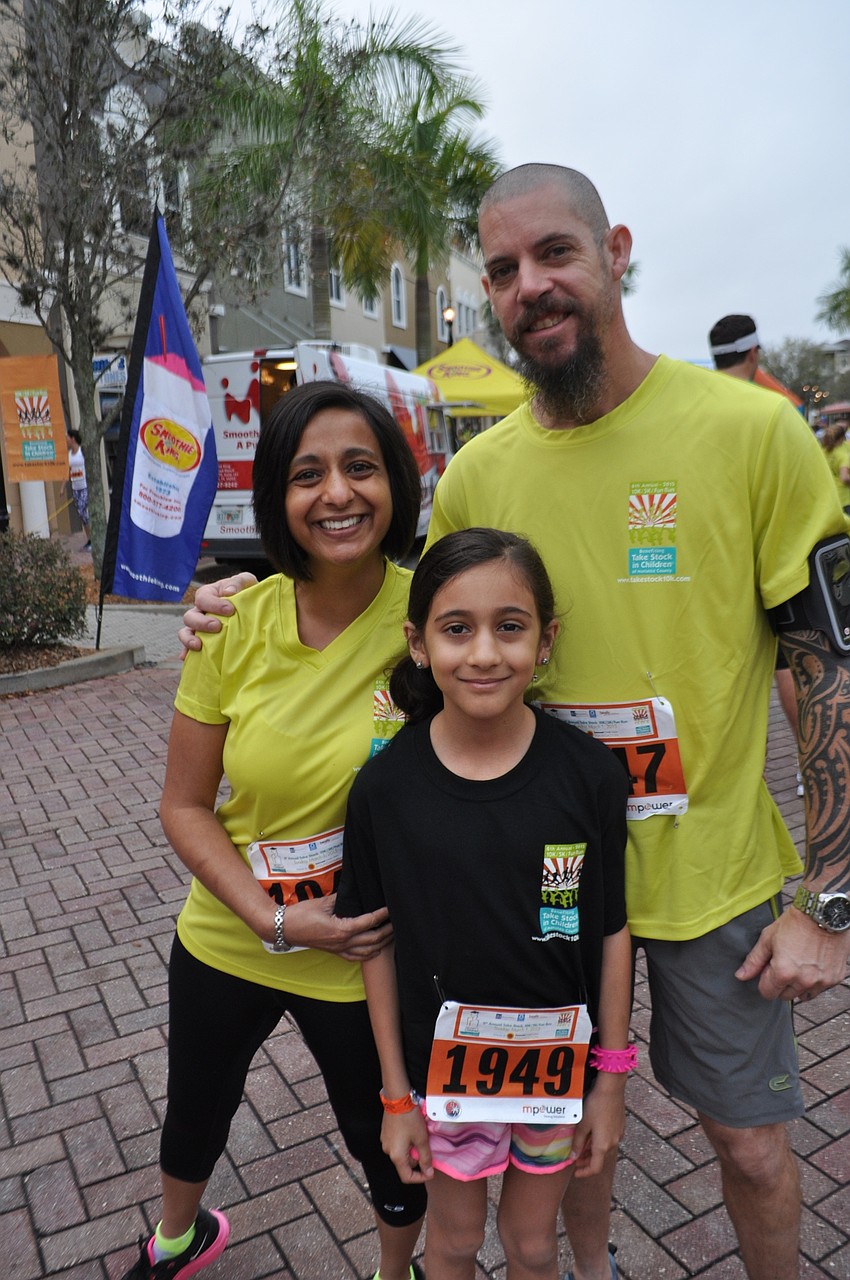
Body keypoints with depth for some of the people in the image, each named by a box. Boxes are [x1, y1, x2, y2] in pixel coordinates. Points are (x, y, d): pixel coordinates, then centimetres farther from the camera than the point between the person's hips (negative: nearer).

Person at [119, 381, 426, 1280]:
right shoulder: (236, 623, -16)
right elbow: (184, 805, -8)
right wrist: (273, 918, -17)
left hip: (363, 956, -3)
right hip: (226, 937, 4)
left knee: (382, 1133, 22)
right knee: (195, 1108, 30)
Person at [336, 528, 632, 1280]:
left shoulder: (589, 774, -18)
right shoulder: (384, 786, -18)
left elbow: (610, 931, -8)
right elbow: (378, 942, -8)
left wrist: (611, 1081, -2)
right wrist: (396, 1095, -2)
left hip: (558, 1065, 0)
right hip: (443, 1068, 1)